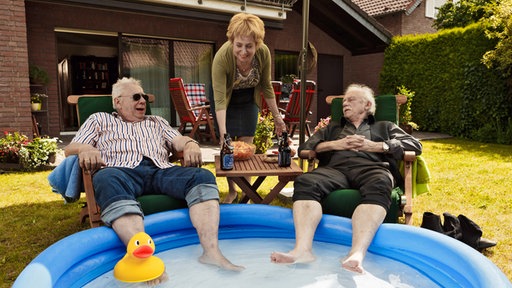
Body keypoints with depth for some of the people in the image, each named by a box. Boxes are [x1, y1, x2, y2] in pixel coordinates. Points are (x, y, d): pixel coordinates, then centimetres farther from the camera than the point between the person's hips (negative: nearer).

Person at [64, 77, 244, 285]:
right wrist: (85, 149, -7)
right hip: (122, 171, -2)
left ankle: (211, 252, -42)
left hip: (161, 170, 3)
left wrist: (190, 145, -7)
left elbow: (178, 140, 20)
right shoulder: (99, 120, 29)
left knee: (202, 176, -25)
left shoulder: (157, 122, 35)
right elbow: (70, 148, 19)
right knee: (106, 180, -39)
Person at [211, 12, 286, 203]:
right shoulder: (222, 57, -36)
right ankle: (232, 191, 16)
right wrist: (223, 133, -42)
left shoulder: (264, 53, -27)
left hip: (248, 100, 2)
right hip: (227, 102, -2)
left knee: (246, 146, 0)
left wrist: (277, 116, -6)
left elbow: (266, 87, -11)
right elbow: (219, 99, -35)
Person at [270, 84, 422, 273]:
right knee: (305, 182, -33)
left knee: (379, 185, -40)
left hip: (371, 167, -1)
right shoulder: (332, 128, 39)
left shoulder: (384, 127, 34)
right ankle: (302, 249, -47)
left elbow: (415, 145, 17)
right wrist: (335, 144, 9)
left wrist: (375, 146, 5)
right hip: (335, 168, 2)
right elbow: (304, 148, 26)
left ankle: (357, 254, -55)